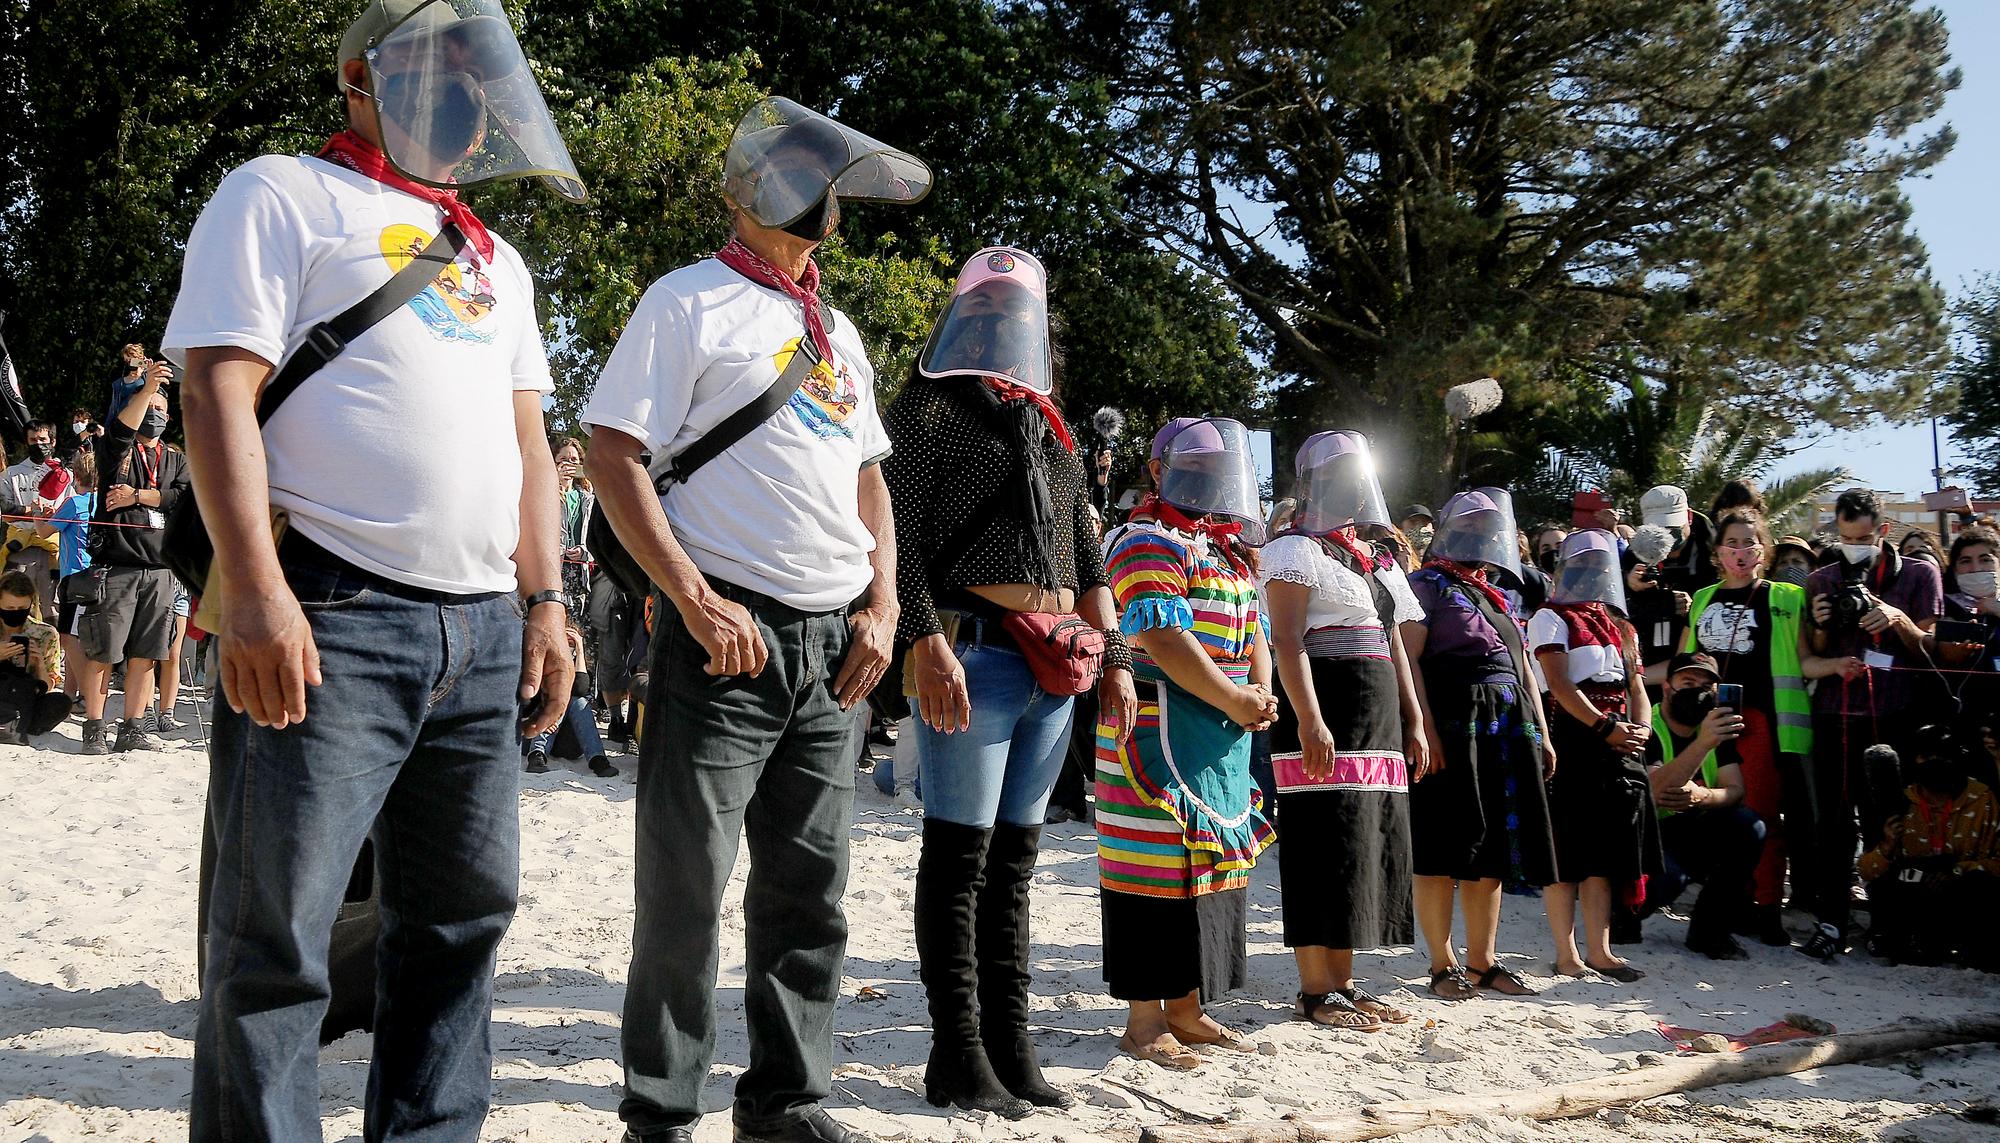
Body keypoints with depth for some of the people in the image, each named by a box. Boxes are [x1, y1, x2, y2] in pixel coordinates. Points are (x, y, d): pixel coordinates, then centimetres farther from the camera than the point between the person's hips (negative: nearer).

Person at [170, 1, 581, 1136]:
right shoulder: (285, 195, 4)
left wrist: (543, 600, 12)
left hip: (484, 630, 7)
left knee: (466, 911, 10)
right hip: (330, 618, -7)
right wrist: (253, 585, -19)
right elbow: (221, 390, -7)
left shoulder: (497, 259, 25)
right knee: (278, 929, -5)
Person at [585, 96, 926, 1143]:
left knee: (809, 891, 11)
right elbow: (612, 457, -8)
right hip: (728, 633, -6)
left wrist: (880, 607, 8)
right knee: (685, 888, -2)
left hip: (834, 645, 7)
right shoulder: (690, 300, -1)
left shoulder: (837, 330, 20)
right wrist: (698, 604, -17)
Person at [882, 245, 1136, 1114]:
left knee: (1013, 861, 11)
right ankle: (957, 1058, 3)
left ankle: (1010, 1048, 18)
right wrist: (927, 641, -19)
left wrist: (1113, 654, 16)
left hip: (1053, 670, 7)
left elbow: (1085, 556, 23)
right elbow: (901, 535, -8)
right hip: (973, 653, -7)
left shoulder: (1049, 428, 23)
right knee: (959, 859, -4)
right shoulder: (931, 409, 3)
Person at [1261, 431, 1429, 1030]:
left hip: (1378, 722, 9)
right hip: (1325, 719, -8)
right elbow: (1286, 639, -14)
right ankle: (1315, 991, -1)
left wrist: (1413, 724, 16)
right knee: (1326, 849, -8)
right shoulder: (1296, 549, -3)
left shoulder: (1376, 560, 22)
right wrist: (1309, 722, -24)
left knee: (1369, 848, 8)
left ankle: (1342, 982, 16)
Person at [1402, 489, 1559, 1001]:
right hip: (1453, 726, -8)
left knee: (1492, 850, 9)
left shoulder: (1496, 596, 22)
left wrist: (1540, 733, 17)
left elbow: (1523, 667, 23)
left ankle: (1483, 961, 17)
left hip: (1508, 728, 8)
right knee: (1445, 849, -4)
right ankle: (1444, 963, 5)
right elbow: (1408, 659, -12)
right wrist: (1425, 729, -21)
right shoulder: (1429, 586, -1)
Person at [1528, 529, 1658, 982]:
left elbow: (1636, 685, 16)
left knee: (1604, 849, 7)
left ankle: (1599, 951, 12)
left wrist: (1641, 728, -4)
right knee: (1566, 852, -4)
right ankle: (1566, 955, 0)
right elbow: (1560, 683, -12)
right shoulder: (1552, 617, 0)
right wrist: (1605, 727, -18)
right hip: (1573, 737, -7)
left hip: (1619, 742, 7)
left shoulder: (1620, 625, 21)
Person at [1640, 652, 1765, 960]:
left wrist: (1702, 796, -30)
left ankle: (1708, 930, -5)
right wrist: (1704, 742, -42)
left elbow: (1735, 791, -5)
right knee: (1667, 877, -36)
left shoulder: (1716, 728, 6)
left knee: (1748, 826, -21)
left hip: (1693, 831, 6)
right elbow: (1655, 790, -31)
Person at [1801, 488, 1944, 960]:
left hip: (1894, 718, -2)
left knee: (1885, 822, -1)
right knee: (1834, 821, -2)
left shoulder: (1919, 575, 7)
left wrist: (1900, 621, -14)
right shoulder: (1821, 581, 14)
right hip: (1835, 715, 2)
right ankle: (1830, 921, 1)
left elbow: (1931, 650, 5)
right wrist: (1820, 628, -5)